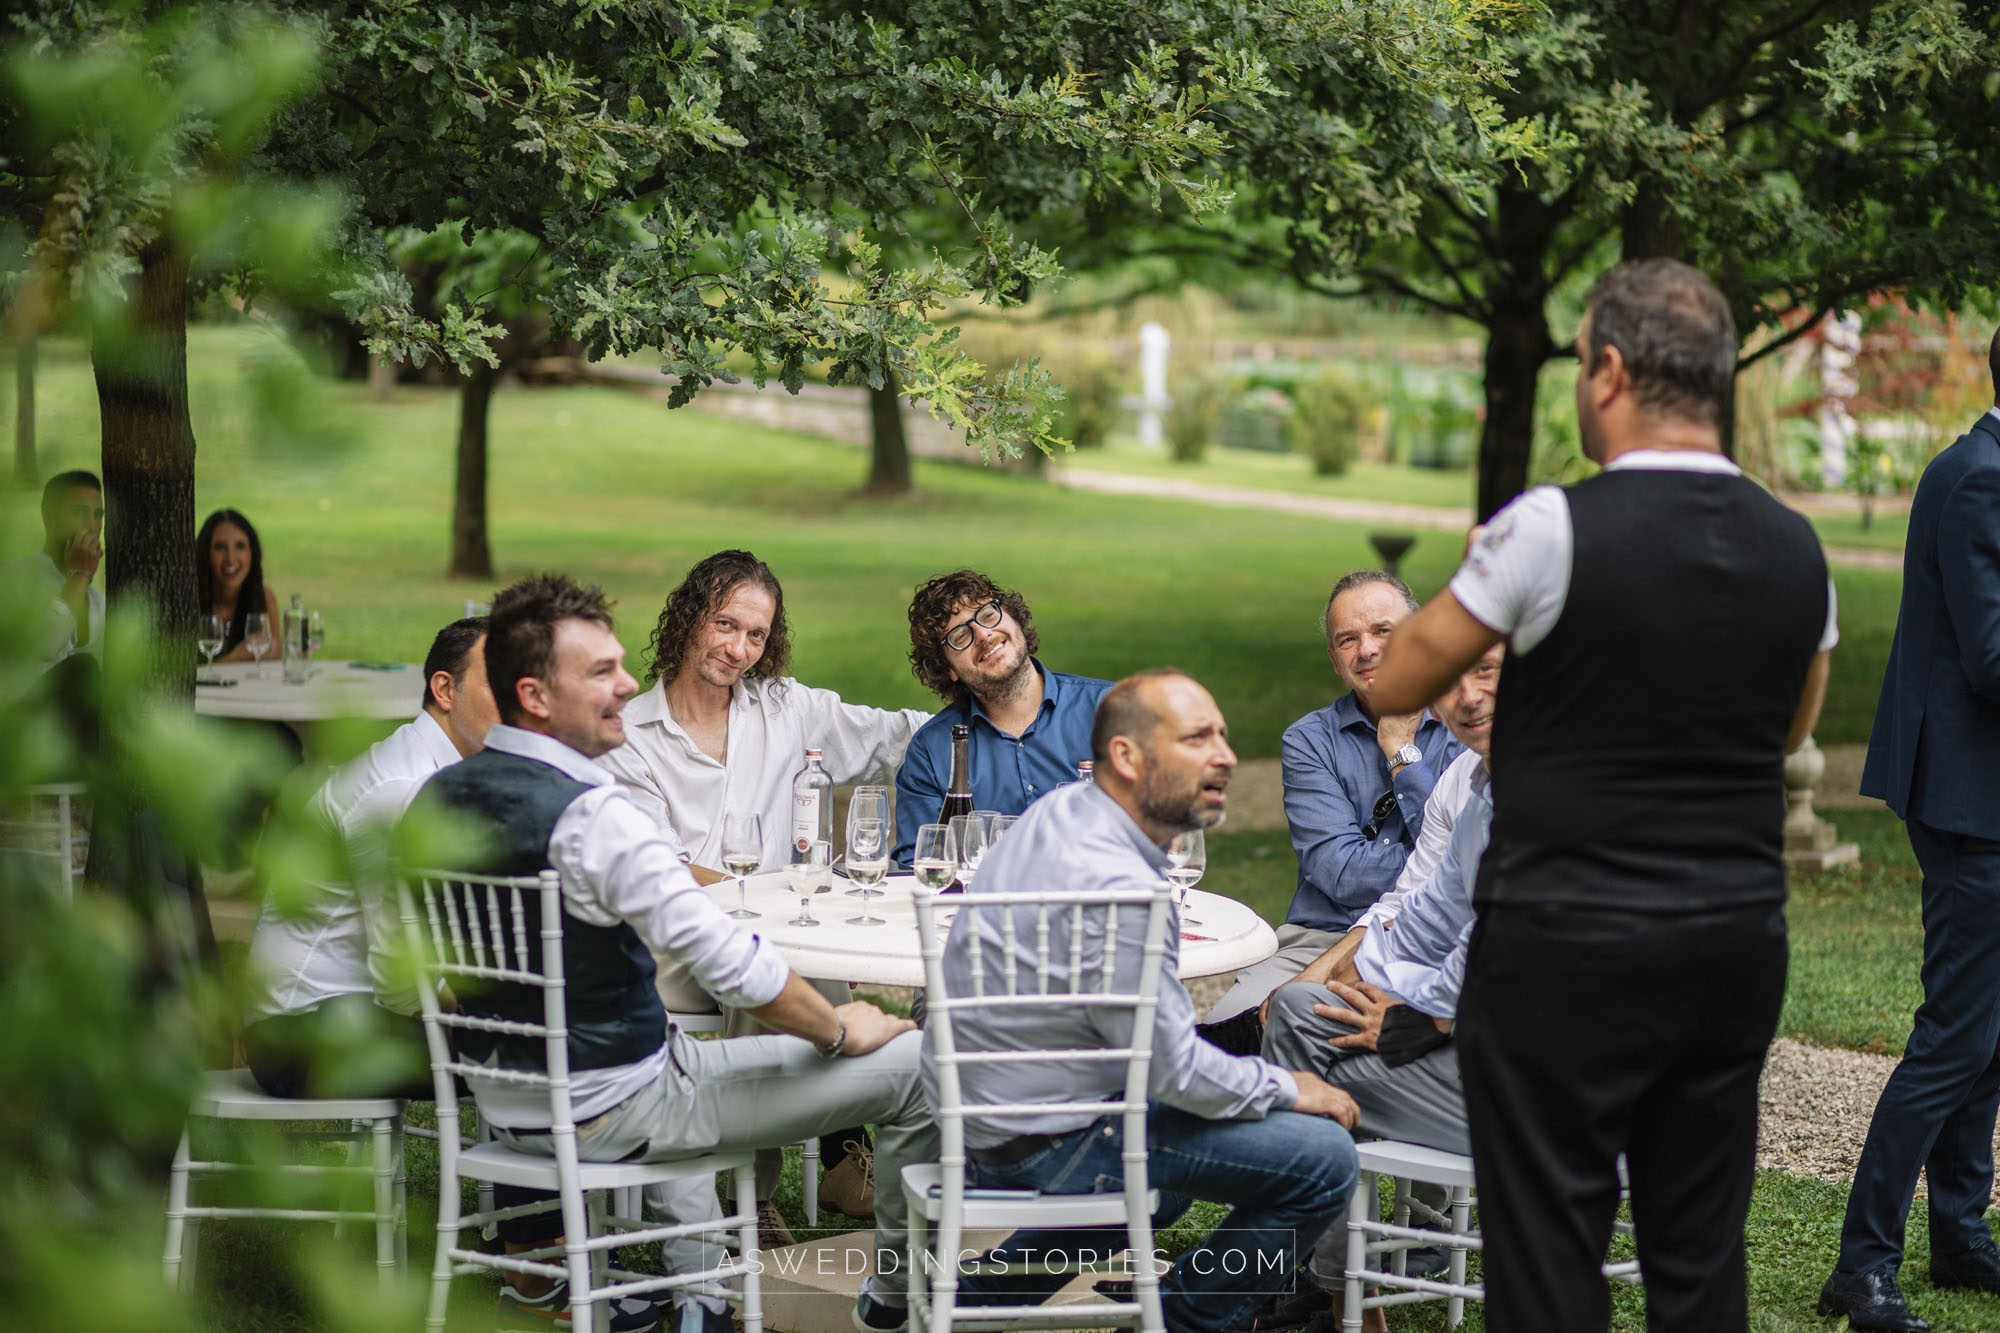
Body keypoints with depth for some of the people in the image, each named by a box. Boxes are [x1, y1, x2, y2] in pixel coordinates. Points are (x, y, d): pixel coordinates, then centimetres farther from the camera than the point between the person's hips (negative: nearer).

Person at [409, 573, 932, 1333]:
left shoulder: (439, 795, 0)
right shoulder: (589, 815, -25)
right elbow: (732, 965, -26)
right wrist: (841, 1031, -9)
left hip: (500, 1102, 9)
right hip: (608, 1113, -8)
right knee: (912, 1062, -2)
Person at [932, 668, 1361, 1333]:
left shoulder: (1061, 810, 3)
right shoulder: (1115, 886, -27)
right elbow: (1178, 1071, -20)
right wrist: (1287, 1087, -6)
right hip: (1044, 1145, -10)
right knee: (1323, 1157, -13)